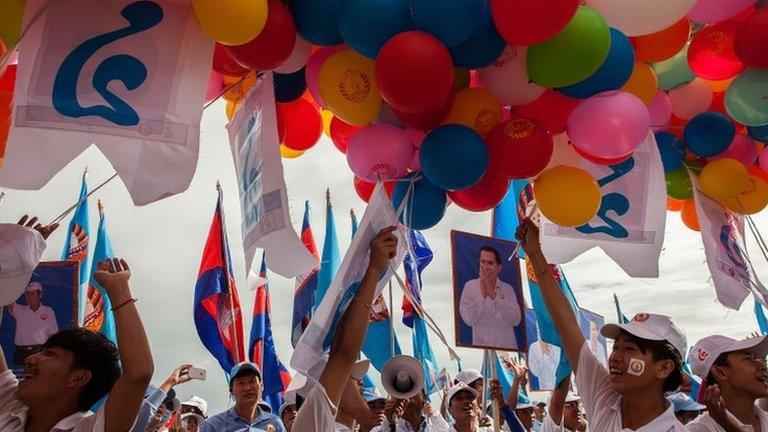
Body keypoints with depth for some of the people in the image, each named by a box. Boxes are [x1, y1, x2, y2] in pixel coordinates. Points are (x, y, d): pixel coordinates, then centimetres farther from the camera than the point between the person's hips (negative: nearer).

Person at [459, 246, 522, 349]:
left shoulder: (508, 289, 5)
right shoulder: (469, 286, -1)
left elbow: (516, 320, -6)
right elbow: (469, 320, -8)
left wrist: (494, 295, -10)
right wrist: (482, 294, -13)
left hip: (508, 346, 2)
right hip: (482, 346, -2)